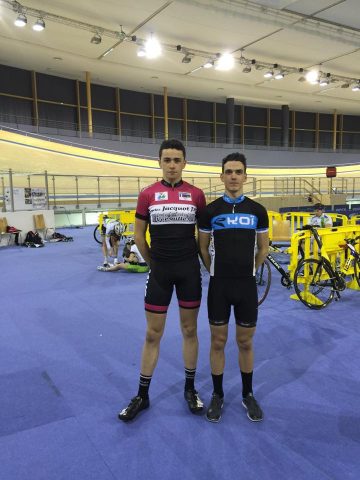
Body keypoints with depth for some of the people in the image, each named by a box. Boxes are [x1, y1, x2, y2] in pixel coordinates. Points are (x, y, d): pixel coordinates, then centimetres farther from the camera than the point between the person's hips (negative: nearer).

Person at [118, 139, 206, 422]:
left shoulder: (196, 195, -1)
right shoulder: (148, 195, -2)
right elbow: (139, 235, 5)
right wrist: (153, 263, 10)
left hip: (189, 270, 1)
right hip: (160, 271, 0)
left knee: (190, 331, 11)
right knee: (152, 335, 7)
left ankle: (190, 388, 30)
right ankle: (142, 395, 23)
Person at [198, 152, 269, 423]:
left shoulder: (258, 211, 1)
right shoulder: (210, 211, -3)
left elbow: (263, 248, 11)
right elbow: (203, 248, 7)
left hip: (247, 286, 1)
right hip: (219, 286, -1)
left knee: (245, 343, 12)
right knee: (218, 342, 9)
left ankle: (248, 394, 31)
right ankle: (218, 395, 27)